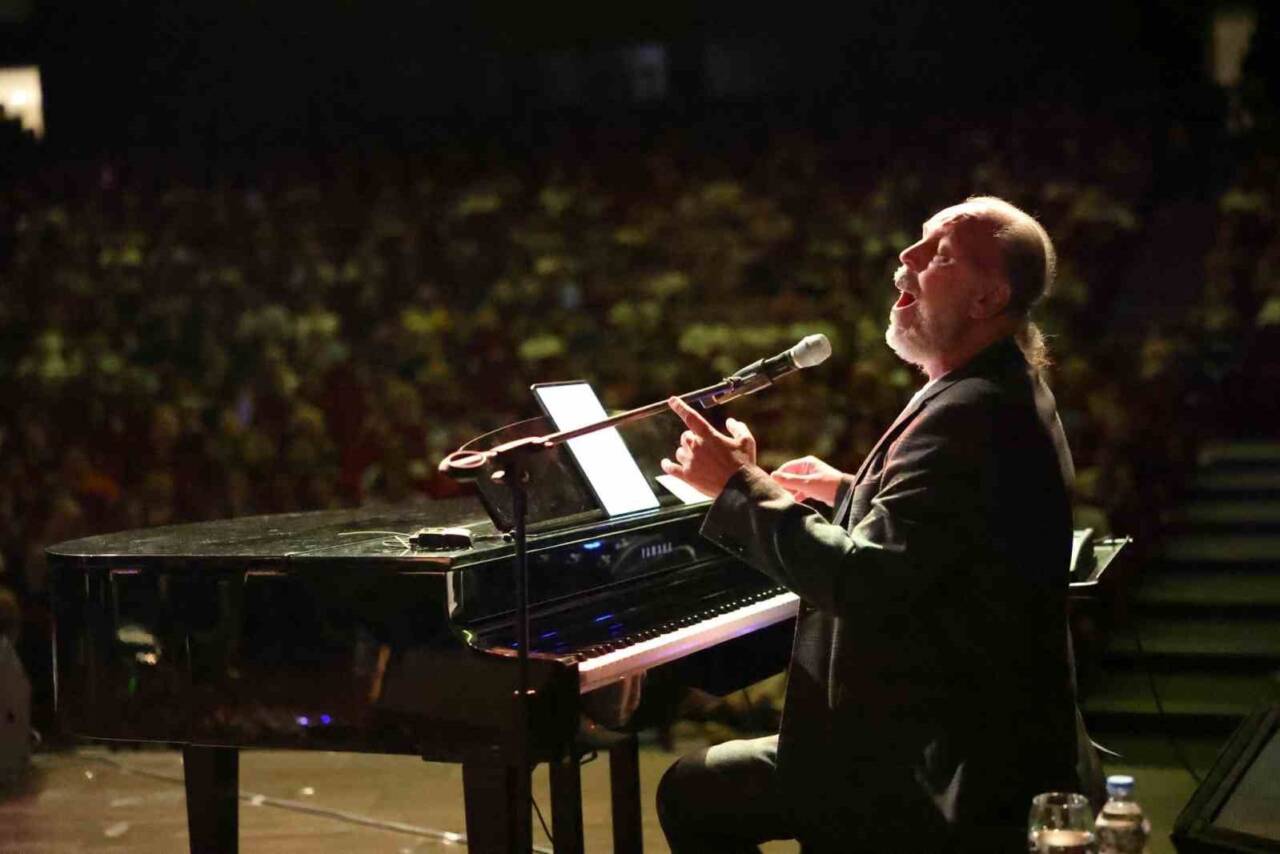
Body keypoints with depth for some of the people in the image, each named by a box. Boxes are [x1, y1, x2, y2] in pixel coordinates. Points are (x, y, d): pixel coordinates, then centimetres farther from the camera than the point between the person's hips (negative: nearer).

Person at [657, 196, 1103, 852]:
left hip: (942, 774, -11)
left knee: (691, 793, -3)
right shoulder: (1007, 393, 10)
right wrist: (849, 494, 19)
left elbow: (862, 583, -30)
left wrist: (742, 485, -20)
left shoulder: (969, 413, -25)